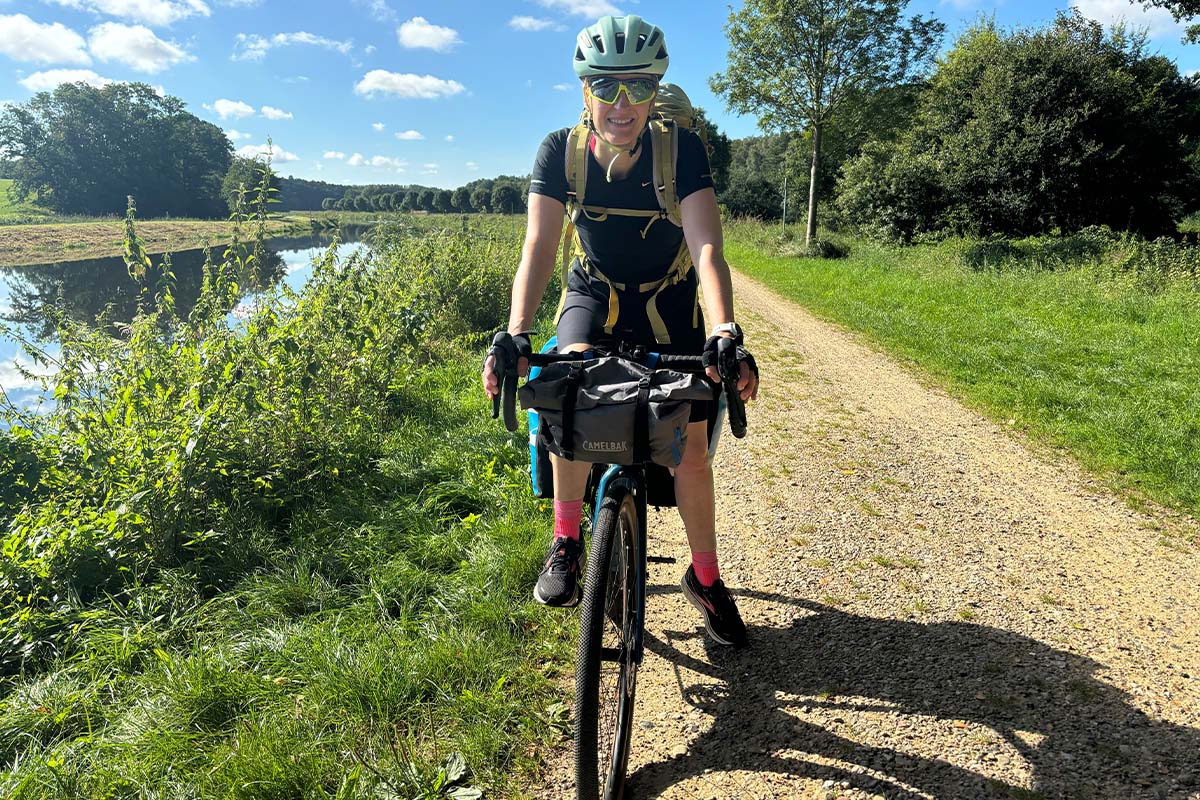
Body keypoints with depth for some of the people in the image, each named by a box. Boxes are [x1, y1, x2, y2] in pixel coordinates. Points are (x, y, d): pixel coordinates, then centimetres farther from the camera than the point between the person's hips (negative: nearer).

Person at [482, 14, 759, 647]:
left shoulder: (682, 150, -20)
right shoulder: (561, 151, -17)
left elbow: (707, 246, -31)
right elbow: (539, 247, -26)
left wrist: (725, 334, -48)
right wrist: (515, 336, -42)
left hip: (668, 303, 0)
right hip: (594, 295, 0)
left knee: (691, 447, -5)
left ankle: (705, 578, 19)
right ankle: (566, 541, -14)